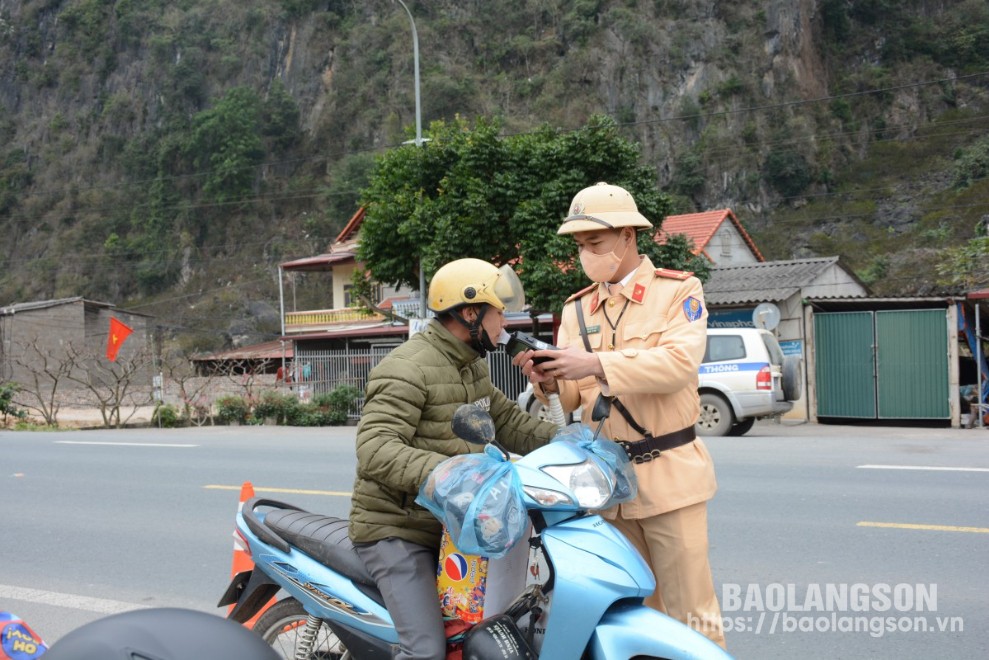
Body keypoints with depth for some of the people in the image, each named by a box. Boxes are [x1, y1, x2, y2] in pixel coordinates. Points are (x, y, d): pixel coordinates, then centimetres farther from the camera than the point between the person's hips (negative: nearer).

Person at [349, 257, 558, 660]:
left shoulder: (471, 366, 12)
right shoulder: (408, 369, -19)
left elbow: (506, 420, 14)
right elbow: (376, 449, -30)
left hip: (450, 526, 9)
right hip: (395, 531, -9)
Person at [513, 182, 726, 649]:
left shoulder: (679, 290, -2)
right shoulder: (577, 309, 13)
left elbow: (679, 363, -20)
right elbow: (573, 399, 8)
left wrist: (598, 364, -26)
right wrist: (549, 382, -14)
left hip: (669, 474, -5)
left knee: (690, 613, 0)